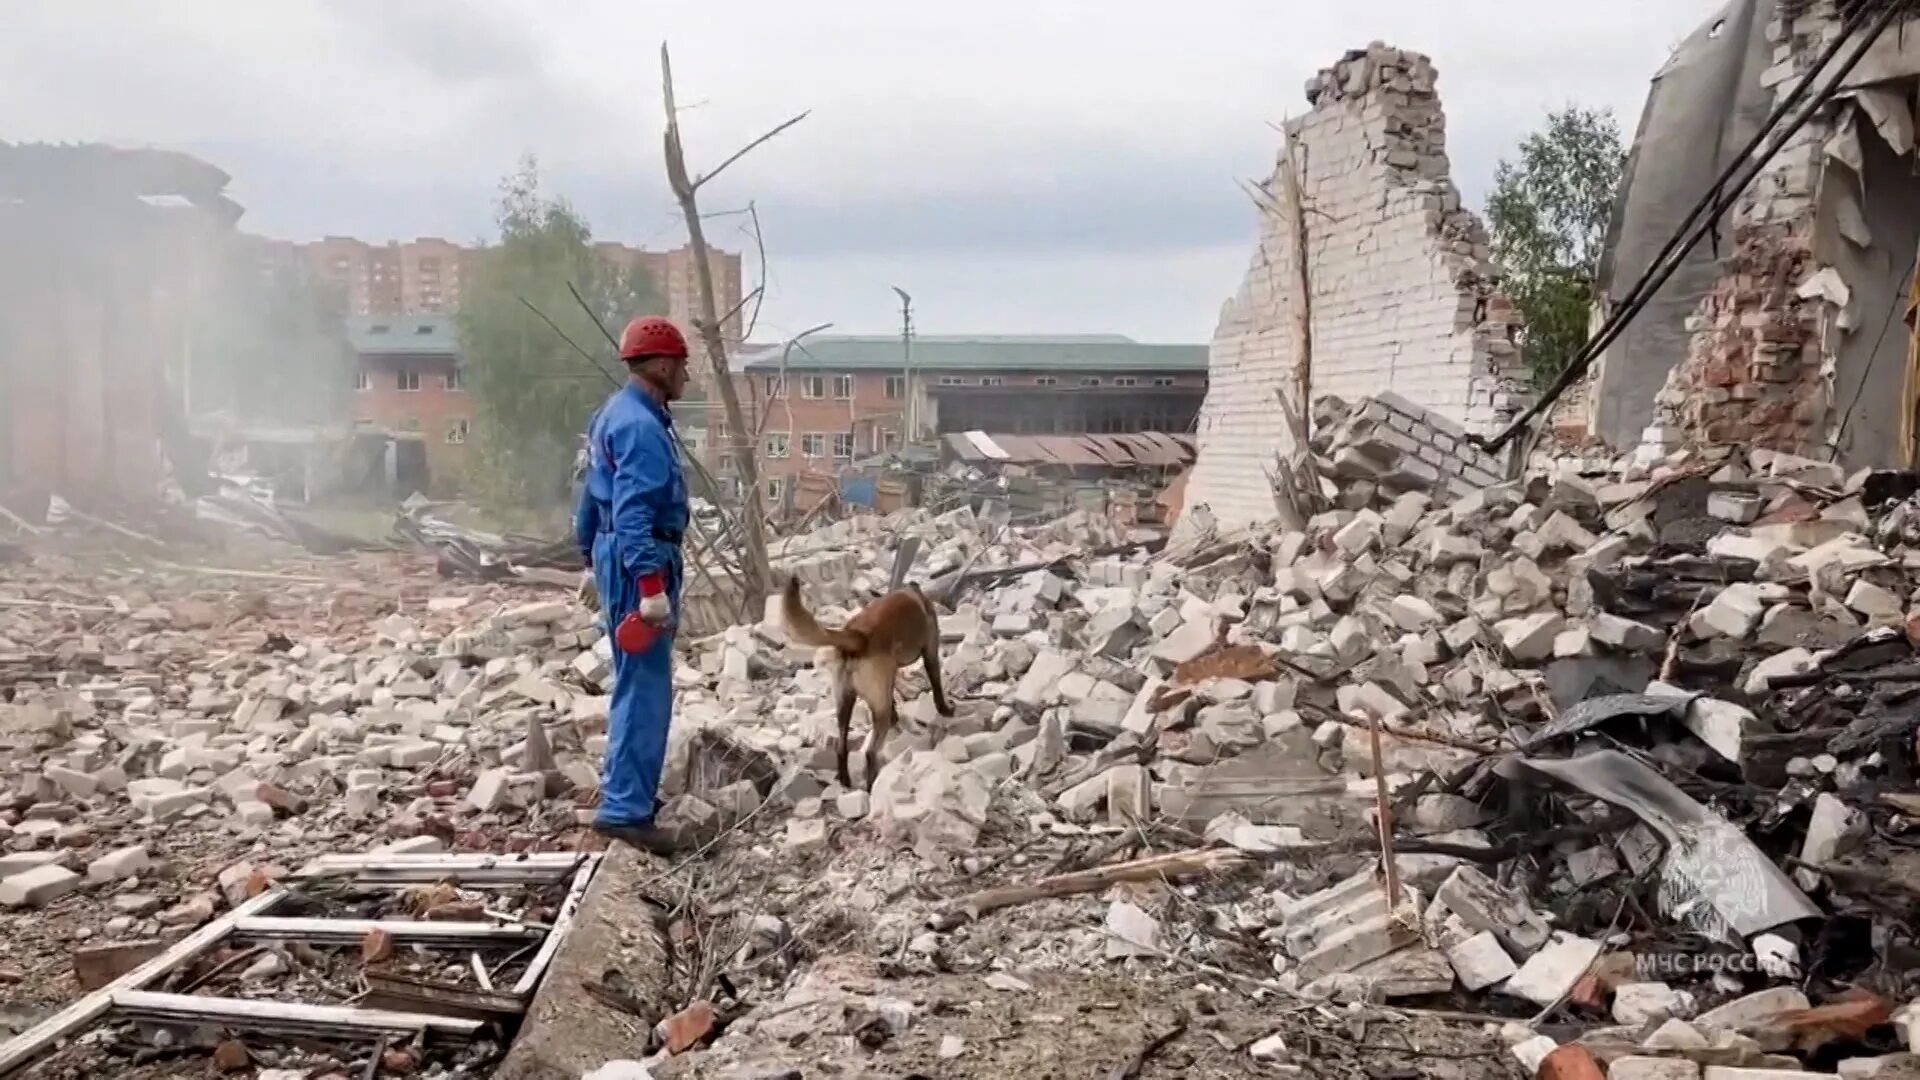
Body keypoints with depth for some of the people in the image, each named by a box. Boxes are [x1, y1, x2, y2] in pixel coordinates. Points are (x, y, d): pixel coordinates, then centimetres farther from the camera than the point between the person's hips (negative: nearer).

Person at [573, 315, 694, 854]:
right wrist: (651, 585, -30)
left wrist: (592, 554, 31)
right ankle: (625, 808, -8)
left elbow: (595, 498, 24)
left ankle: (625, 793, 29)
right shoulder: (640, 426, -18)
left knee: (637, 684, 19)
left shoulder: (620, 415, 16)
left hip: (619, 558, 11)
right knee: (645, 689, -9)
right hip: (640, 564, -11)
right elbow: (634, 514, -26)